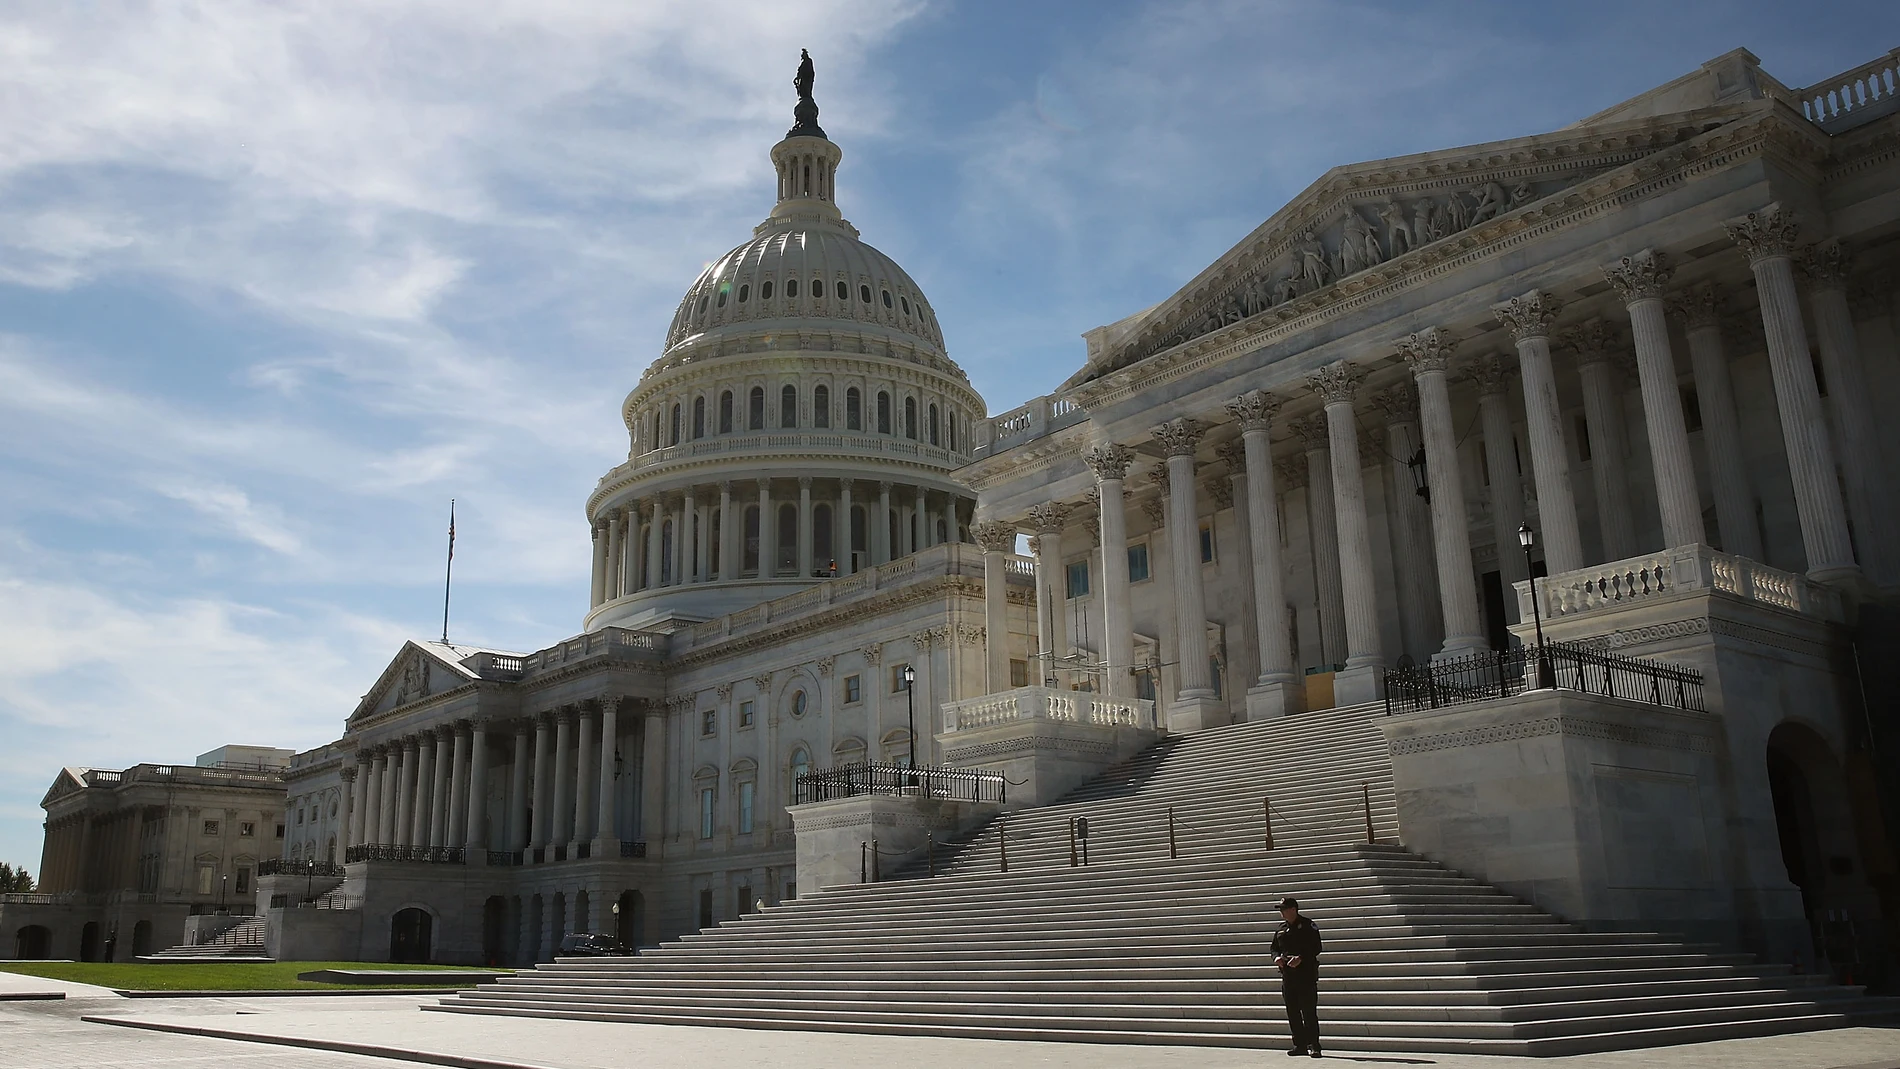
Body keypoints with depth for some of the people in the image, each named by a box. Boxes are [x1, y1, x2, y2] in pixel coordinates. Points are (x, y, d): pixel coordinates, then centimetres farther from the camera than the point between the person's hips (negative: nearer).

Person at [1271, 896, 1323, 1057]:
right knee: (1292, 1012, 8)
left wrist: (1301, 958, -23)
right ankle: (1300, 1045, 15)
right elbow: (1275, 947, 21)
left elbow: (1316, 947, -11)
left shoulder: (1308, 926, -5)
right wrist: (1276, 957, -1)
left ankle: (1313, 1046, -3)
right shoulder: (1281, 928, 15)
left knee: (1309, 1011, -7)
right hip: (1287, 974, 7)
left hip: (1306, 973, -7)